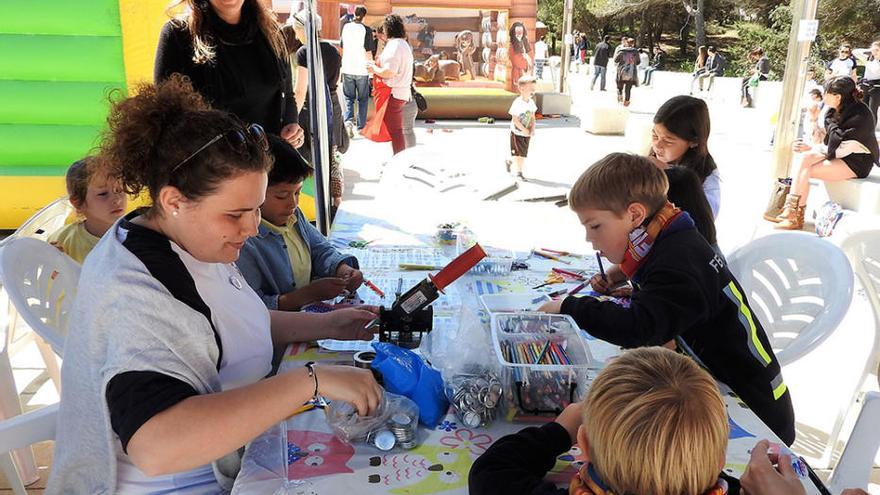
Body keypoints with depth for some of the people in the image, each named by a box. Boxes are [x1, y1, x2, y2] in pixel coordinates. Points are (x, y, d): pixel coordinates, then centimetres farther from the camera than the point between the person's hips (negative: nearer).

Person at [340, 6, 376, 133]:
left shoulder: (346, 27, 2)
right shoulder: (366, 30, -10)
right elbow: (368, 51, -12)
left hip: (347, 68, 3)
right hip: (362, 69, -3)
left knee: (349, 97, 12)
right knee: (363, 99, 11)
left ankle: (348, 120, -11)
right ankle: (361, 126, 15)